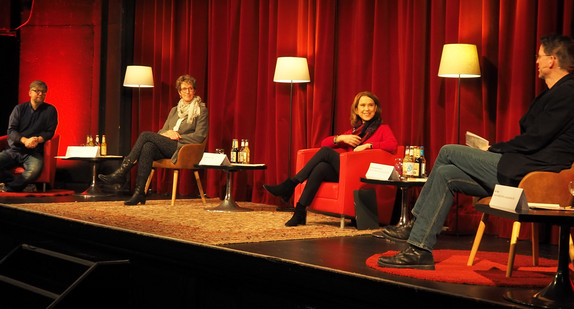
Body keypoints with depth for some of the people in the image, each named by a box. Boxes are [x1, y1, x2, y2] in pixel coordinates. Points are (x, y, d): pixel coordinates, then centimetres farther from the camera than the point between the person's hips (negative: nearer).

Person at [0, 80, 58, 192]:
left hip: (33, 153, -2)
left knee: (35, 170, -35)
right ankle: (15, 183, -11)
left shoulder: (50, 110, 8)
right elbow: (11, 131, 2)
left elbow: (50, 132, 5)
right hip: (14, 149, 2)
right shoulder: (19, 108, 11)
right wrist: (25, 140, -18)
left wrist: (38, 139, -19)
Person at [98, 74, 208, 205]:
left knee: (146, 135, -23)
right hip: (167, 149, 5)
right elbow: (161, 132, 22)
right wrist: (168, 133, -2)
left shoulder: (201, 110, 7)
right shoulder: (174, 110, 26)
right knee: (147, 147, -31)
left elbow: (199, 136, -4)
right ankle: (139, 192, -39)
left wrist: (176, 136, -7)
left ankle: (121, 172, -24)